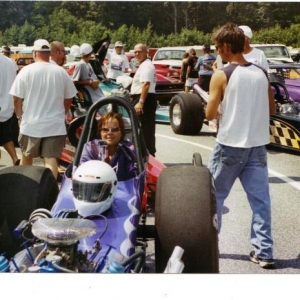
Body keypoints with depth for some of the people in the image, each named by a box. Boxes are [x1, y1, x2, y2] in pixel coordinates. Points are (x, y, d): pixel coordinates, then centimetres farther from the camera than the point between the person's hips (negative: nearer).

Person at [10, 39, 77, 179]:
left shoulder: (26, 71, -6)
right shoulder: (61, 72, 0)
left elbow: (17, 99, -5)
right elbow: (69, 99, 7)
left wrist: (20, 117, 11)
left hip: (31, 124, 0)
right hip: (55, 124, 0)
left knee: (26, 157, 19)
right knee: (51, 159, -1)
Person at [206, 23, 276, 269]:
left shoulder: (222, 76, -11)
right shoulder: (262, 73, 4)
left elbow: (210, 114, -8)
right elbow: (272, 110, 12)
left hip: (230, 146, -4)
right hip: (257, 145, 4)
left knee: (214, 195, 13)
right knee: (260, 199, 7)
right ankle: (263, 251, 9)